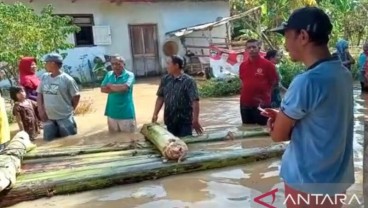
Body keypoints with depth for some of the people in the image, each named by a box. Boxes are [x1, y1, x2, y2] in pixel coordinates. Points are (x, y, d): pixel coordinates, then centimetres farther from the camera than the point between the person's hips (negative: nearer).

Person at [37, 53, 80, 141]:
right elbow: (39, 93, 9)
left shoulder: (67, 79, -13)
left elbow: (76, 96, -5)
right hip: (48, 118, 5)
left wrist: (70, 109, 1)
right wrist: (40, 110, 0)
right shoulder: (44, 77, 3)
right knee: (49, 139, 16)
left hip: (65, 118, -5)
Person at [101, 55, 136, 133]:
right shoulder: (109, 74, 7)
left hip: (126, 113, -4)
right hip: (112, 112, 5)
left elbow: (124, 87, -23)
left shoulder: (129, 75, -8)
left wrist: (111, 86, -7)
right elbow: (103, 89, -1)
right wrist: (118, 89, -13)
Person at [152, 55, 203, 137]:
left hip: (184, 121, -5)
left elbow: (195, 101, -17)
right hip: (170, 121, 5)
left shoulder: (189, 81, -13)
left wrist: (195, 120, -22)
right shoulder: (165, 80, 3)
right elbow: (160, 97, 9)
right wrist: (155, 114, 2)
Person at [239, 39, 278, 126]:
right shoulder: (242, 65, 5)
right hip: (245, 104, 4)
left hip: (262, 104, -4)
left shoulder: (267, 64, -7)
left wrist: (265, 94, 1)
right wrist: (248, 92, 10)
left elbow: (274, 82, 0)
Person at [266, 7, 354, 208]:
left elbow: (278, 135, -16)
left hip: (307, 182, -7)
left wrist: (279, 121, 3)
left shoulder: (306, 82, -25)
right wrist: (284, 117, -1)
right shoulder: (343, 73, 0)